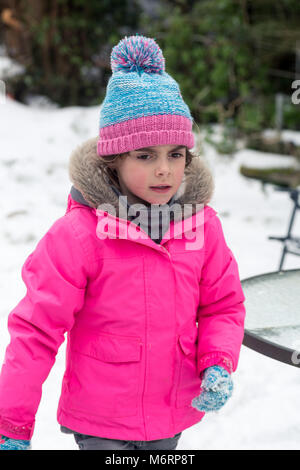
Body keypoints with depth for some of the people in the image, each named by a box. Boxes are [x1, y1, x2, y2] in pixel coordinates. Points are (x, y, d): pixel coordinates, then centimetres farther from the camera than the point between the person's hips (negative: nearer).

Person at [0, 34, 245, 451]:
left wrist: (219, 365, -12)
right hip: (100, 424, -4)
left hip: (174, 417, 5)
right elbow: (36, 329, -15)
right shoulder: (80, 233, -19)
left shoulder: (202, 224, -5)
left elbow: (223, 305, 7)